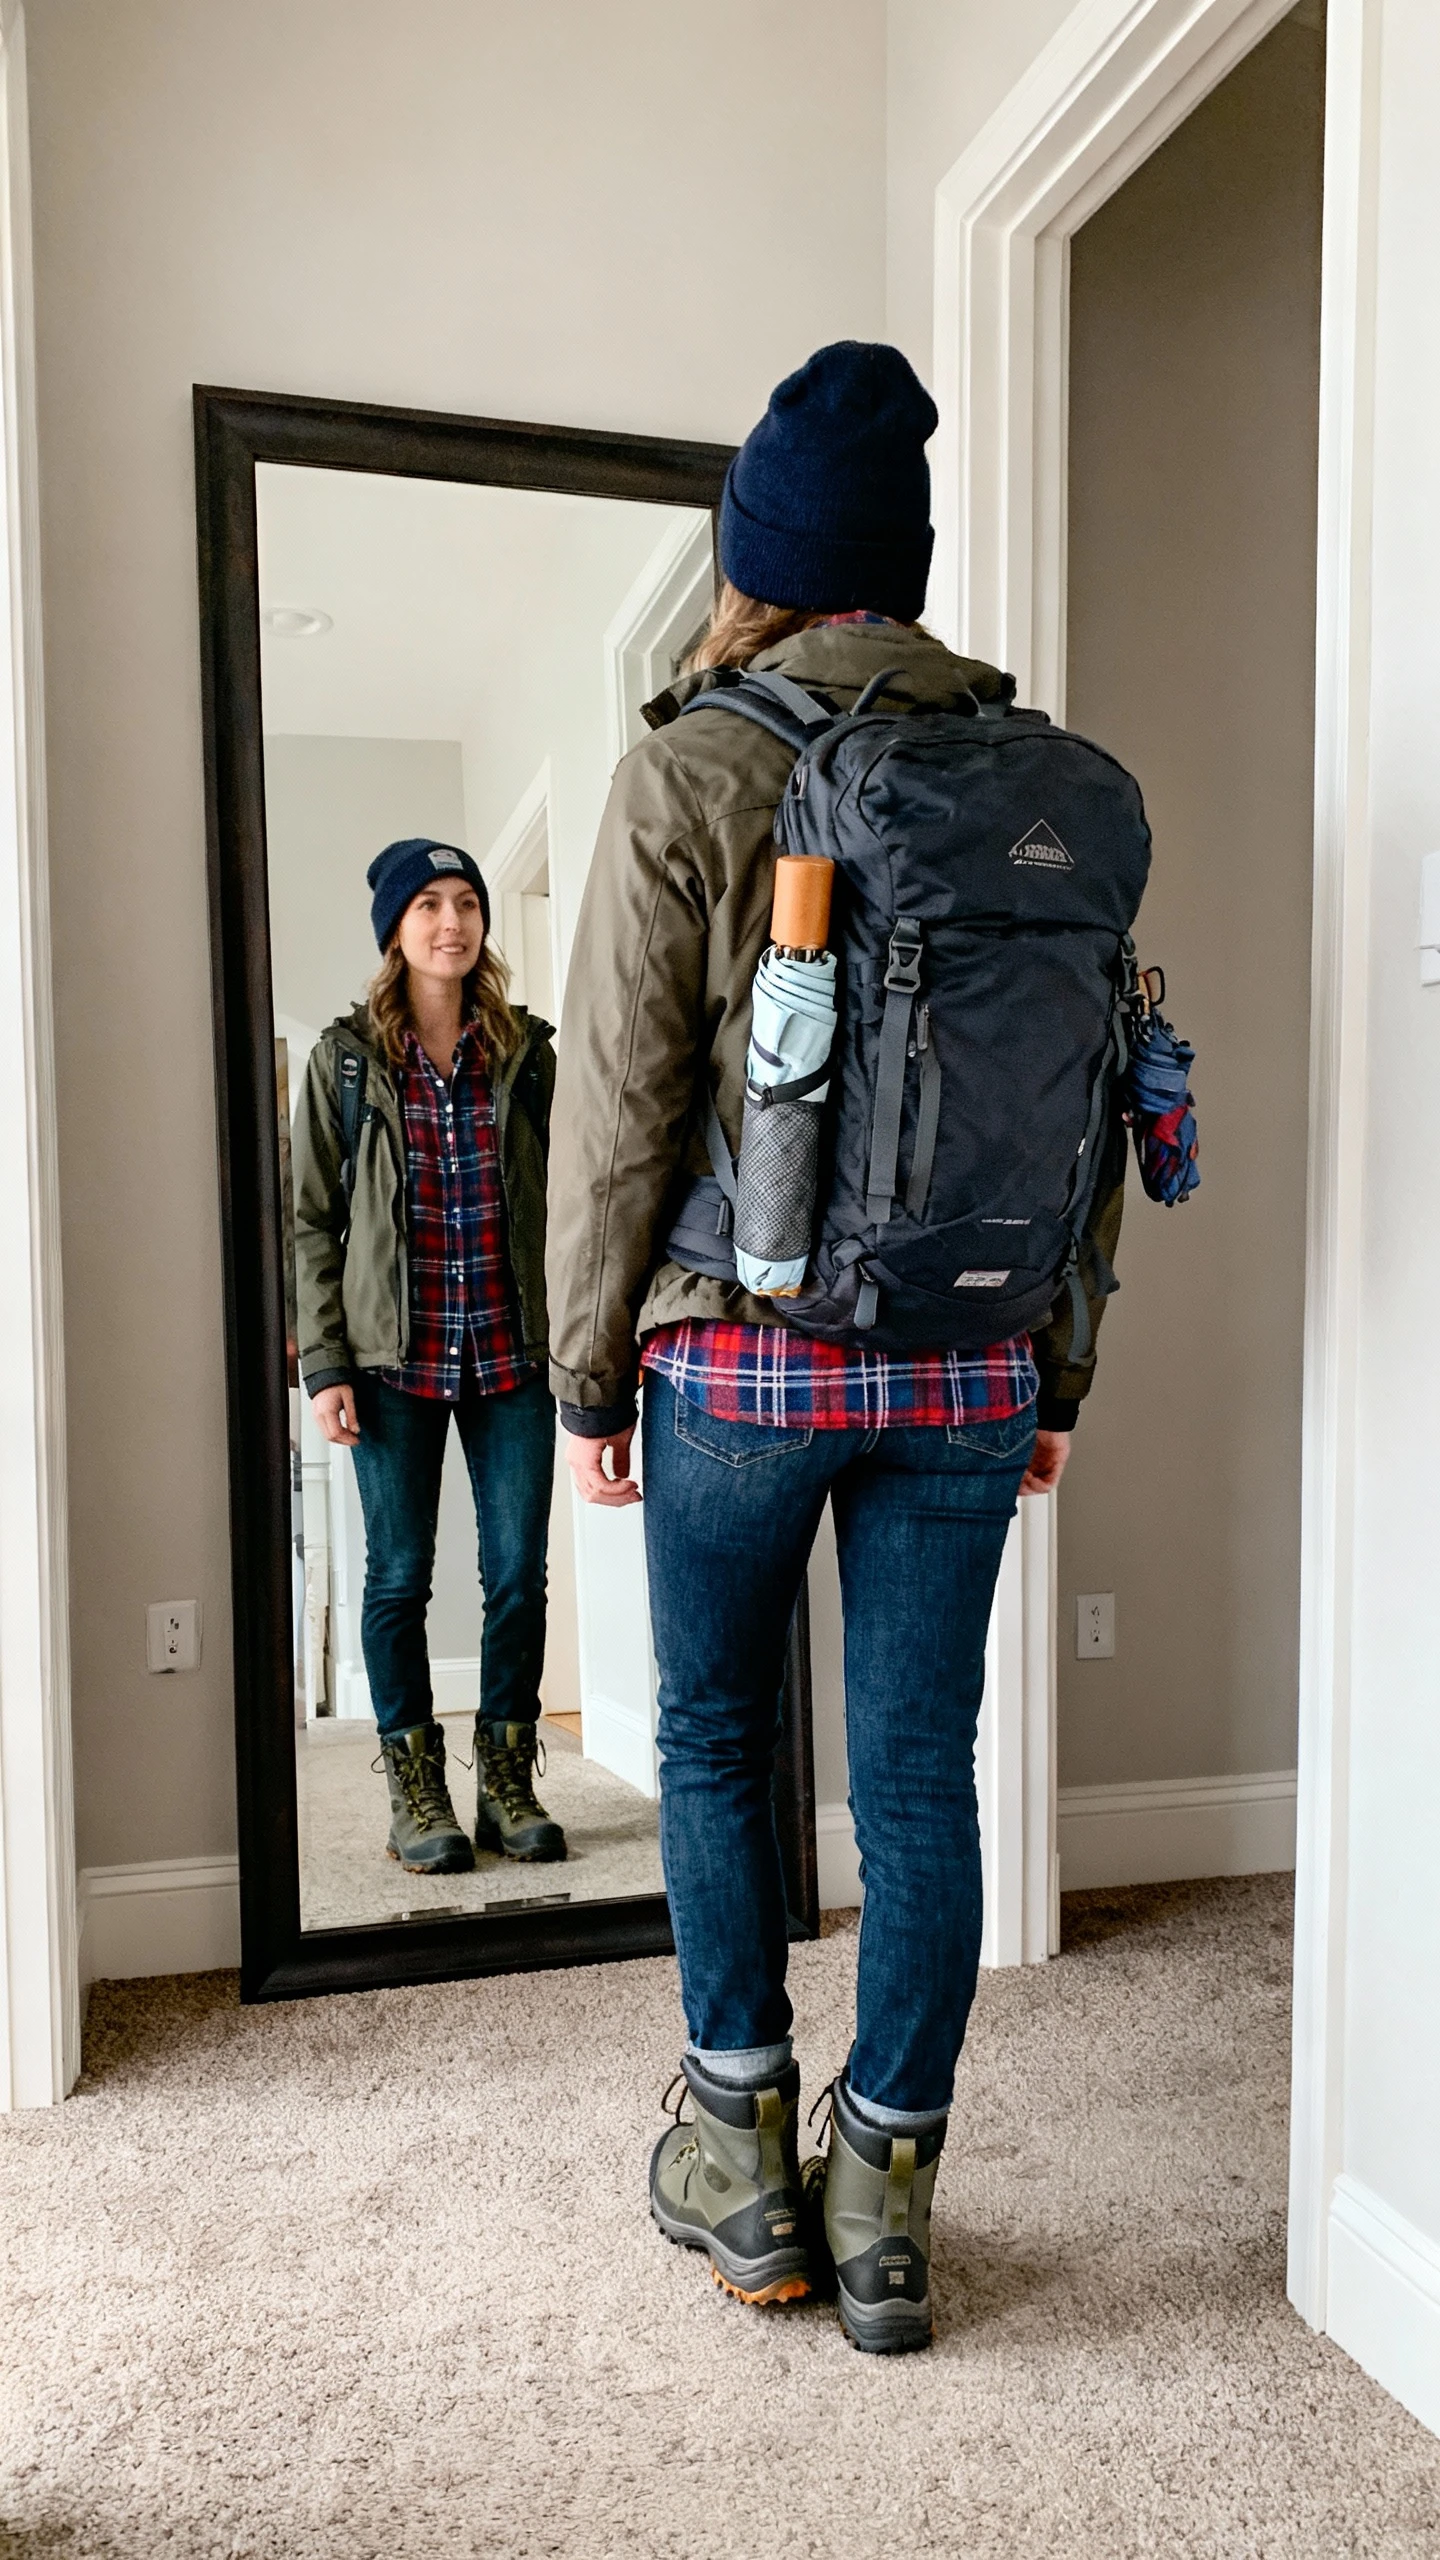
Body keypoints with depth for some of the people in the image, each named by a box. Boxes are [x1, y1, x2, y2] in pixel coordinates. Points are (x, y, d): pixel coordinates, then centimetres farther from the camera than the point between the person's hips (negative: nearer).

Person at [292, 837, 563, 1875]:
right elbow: (314, 1221, 2)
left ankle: (508, 1780, 19)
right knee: (399, 1578, 6)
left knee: (519, 1575, 4)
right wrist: (325, 1365, -5)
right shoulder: (345, 1057, 4)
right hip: (395, 1360, -1)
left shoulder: (527, 1051, 8)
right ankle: (415, 1789, 20)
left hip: (513, 1359, 2)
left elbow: (562, 1198, 9)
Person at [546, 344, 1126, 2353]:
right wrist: (1057, 1373, 15)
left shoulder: (688, 773, -5)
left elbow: (621, 1103, -7)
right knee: (921, 1775, 11)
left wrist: (586, 1369, 3)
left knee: (714, 1743, 17)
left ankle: (746, 2165, 28)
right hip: (970, 1370, 3)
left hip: (746, 1356, -3)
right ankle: (887, 2207, 24)